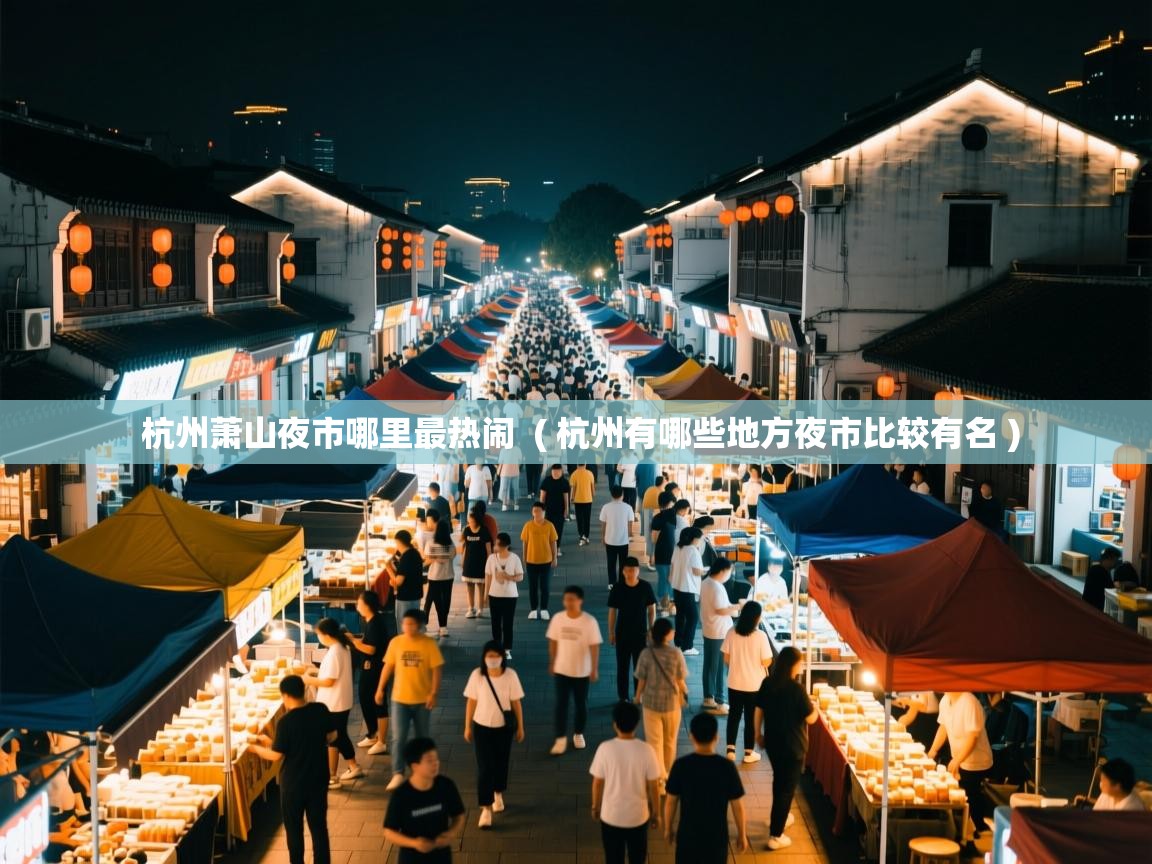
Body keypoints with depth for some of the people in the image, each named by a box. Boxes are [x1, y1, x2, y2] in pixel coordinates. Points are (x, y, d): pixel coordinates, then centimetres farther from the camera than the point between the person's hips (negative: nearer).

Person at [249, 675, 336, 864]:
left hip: (293, 783, -4)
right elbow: (331, 737, 5)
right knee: (319, 826, 13)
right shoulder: (321, 710, -8)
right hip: (318, 779, 4)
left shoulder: (286, 721, -21)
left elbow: (276, 756, -14)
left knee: (294, 829, 14)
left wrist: (256, 748, 4)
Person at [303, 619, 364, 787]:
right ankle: (354, 767, 33)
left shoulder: (333, 653, -24)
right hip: (342, 703, 9)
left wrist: (310, 680, -11)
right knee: (341, 736, 22)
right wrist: (317, 674, 12)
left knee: (331, 740, 2)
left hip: (333, 705, -9)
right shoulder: (343, 647, 6)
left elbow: (329, 681, -23)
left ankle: (331, 778, 12)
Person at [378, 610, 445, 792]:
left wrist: (433, 693, -13)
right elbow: (388, 666, 5)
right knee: (398, 737, -7)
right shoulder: (395, 642, -4)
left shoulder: (429, 643, -9)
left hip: (422, 699, -1)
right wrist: (380, 689, 4)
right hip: (400, 698, 1)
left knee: (422, 737, 13)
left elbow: (437, 669, -8)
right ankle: (397, 774, -6)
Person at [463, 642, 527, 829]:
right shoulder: (477, 675, -13)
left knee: (501, 763, 18)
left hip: (504, 727, 1)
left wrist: (520, 727, 1)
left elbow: (516, 702, -5)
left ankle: (498, 794, 44)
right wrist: (467, 727, 2)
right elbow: (471, 702, -4)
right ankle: (486, 809, 3)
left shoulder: (510, 675, -14)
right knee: (484, 768, -3)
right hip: (482, 727, -1)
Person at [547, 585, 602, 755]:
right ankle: (561, 738, 9)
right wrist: (551, 663, 7)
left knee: (581, 704, 11)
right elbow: (553, 642, 3)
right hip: (562, 669, 1)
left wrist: (595, 669, -10)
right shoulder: (558, 618, -8)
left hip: (582, 671, -1)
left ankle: (578, 734, 31)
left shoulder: (589, 621, -15)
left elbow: (594, 646, -10)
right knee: (561, 704, 0)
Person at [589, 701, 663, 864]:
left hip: (611, 815, 0)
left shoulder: (605, 748, -17)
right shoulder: (645, 750, -16)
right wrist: (656, 813, 6)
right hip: (638, 815, 0)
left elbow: (597, 782, -6)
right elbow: (653, 786, -9)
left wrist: (595, 806, 11)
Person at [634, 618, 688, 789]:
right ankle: (667, 773, 35)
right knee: (670, 741, 20)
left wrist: (638, 697, 11)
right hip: (672, 702, 1)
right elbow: (680, 680, -8)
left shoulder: (646, 653, -14)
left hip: (651, 702, -1)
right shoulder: (676, 653, -15)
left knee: (654, 741, 8)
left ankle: (658, 775, 4)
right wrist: (684, 693, 13)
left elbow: (641, 680, -7)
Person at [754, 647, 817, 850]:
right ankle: (775, 836, 8)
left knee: (779, 780, 28)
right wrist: (814, 706, 7)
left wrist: (758, 734, 17)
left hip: (772, 742, 6)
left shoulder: (767, 683, -4)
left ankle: (778, 817, 46)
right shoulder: (797, 689, -22)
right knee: (787, 787, 5)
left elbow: (759, 710, 4)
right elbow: (811, 718, -14)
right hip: (793, 746, -6)